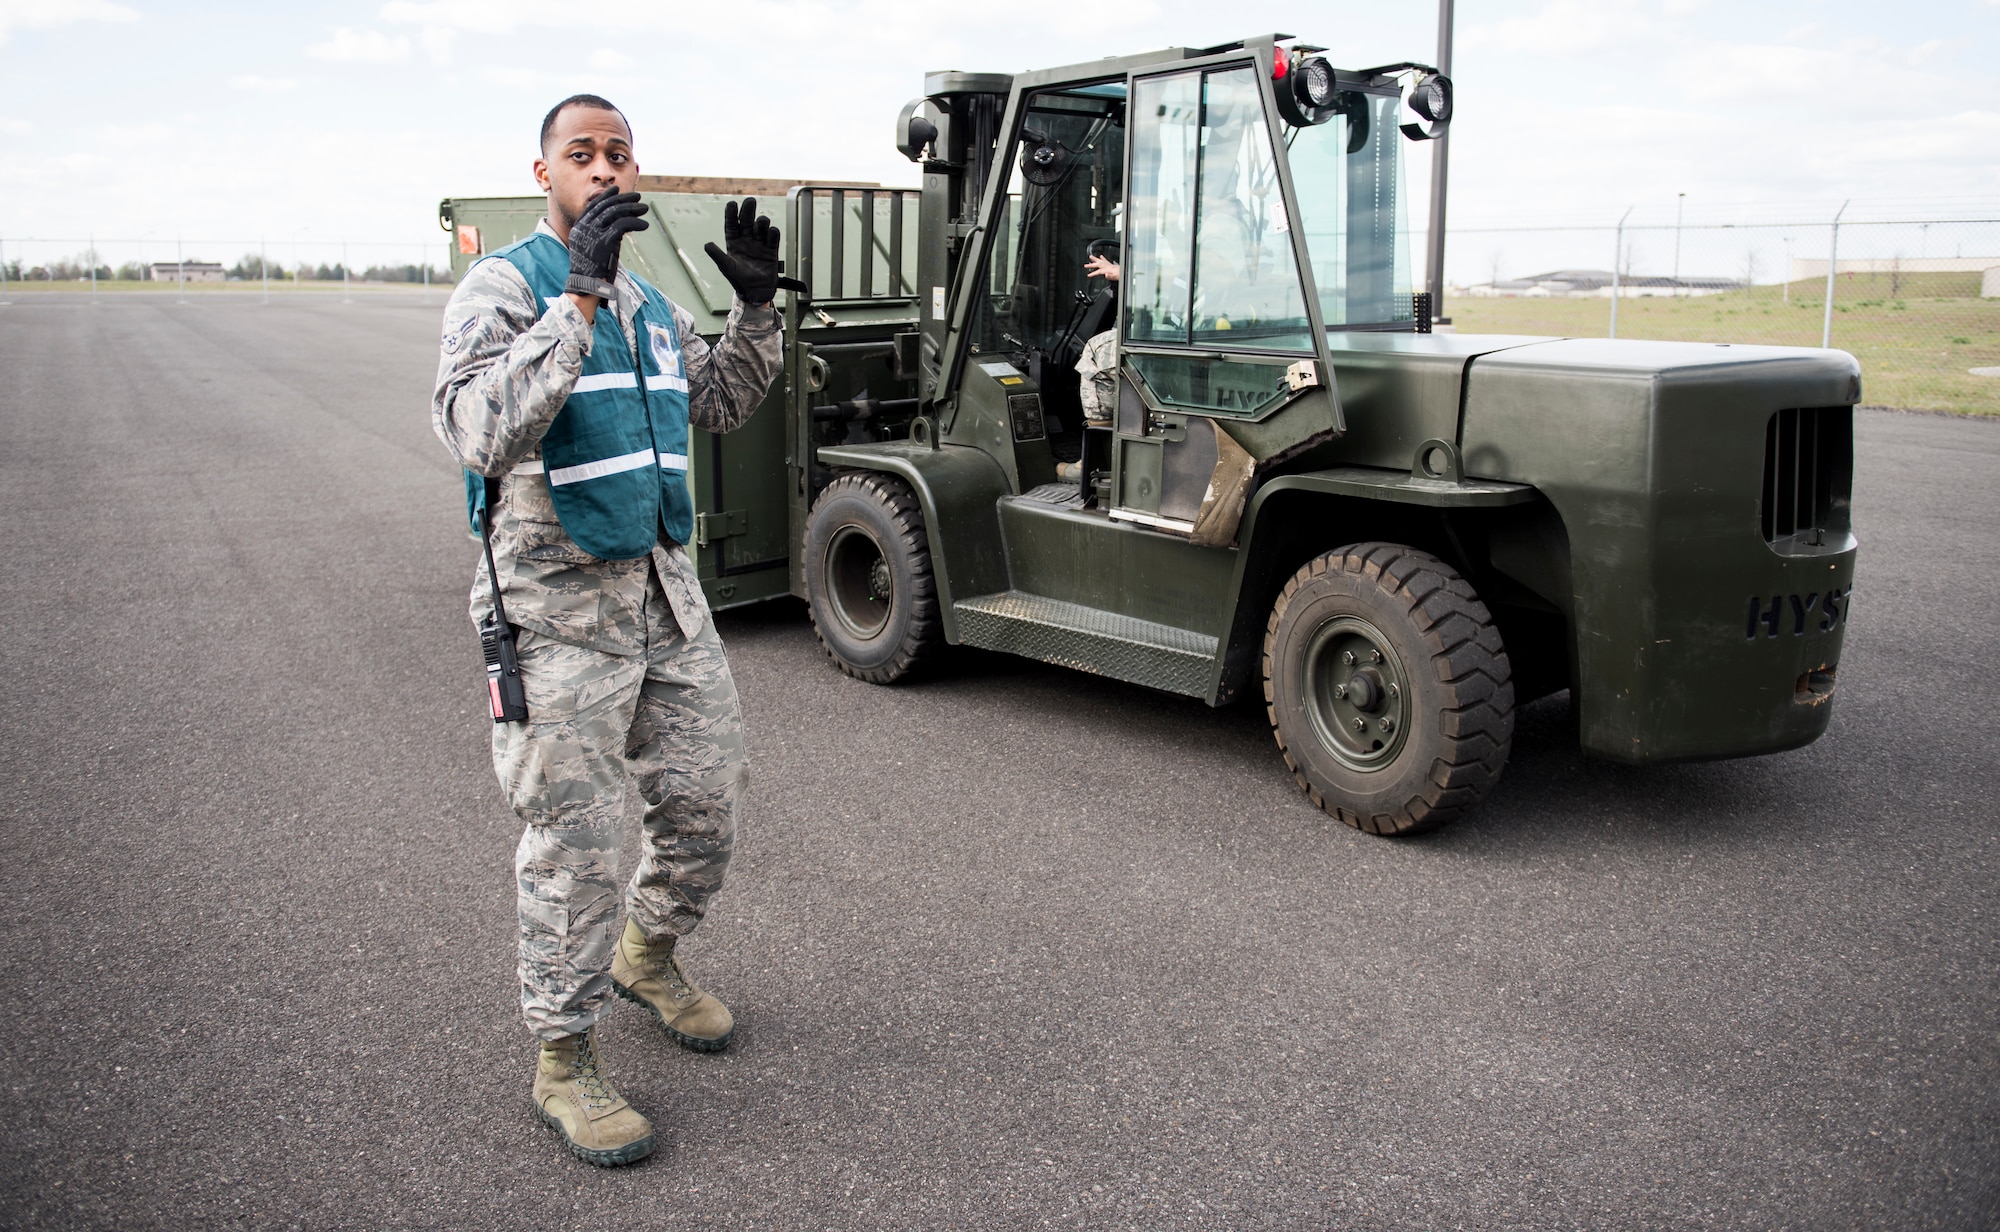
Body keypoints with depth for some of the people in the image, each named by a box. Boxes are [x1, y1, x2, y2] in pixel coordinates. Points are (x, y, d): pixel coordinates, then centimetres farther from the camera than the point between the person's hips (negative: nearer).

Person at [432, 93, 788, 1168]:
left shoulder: (647, 302, 13)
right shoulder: (503, 286, -11)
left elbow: (720, 405, 22)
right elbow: (478, 431, -27)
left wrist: (755, 306, 6)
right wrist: (579, 294, -30)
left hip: (665, 594, 7)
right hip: (557, 612, -7)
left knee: (704, 807, 14)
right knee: (573, 846, -1)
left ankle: (646, 956, 40)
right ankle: (564, 1061, 16)